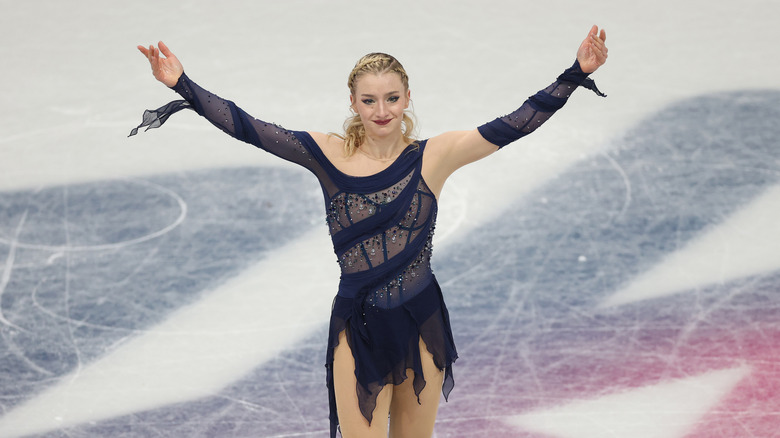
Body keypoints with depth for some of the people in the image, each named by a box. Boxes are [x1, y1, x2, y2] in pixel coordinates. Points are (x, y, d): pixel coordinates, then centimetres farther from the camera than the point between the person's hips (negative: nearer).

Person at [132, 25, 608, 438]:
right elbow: (247, 128, -6)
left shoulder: (434, 157, -3)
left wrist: (576, 74, -10)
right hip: (358, 327, -1)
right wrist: (182, 85, -13)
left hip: (421, 324, 1)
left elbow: (514, 125, -4)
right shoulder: (329, 155, -3)